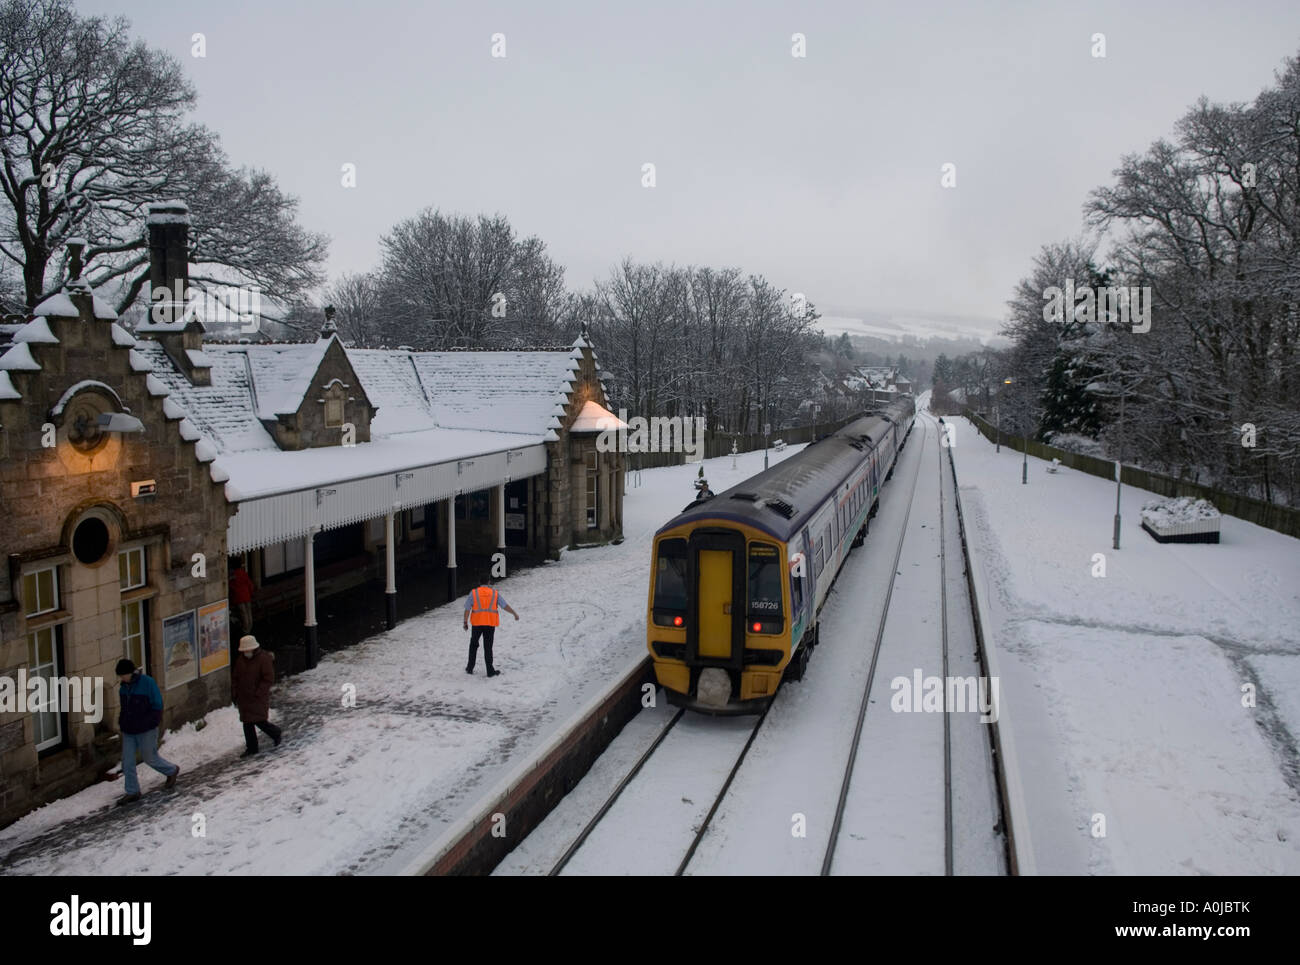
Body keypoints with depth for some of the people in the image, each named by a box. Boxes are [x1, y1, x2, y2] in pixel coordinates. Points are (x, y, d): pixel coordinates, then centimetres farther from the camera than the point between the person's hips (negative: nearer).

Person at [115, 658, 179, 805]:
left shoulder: (147, 682, -16)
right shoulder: (124, 686, 5)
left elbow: (157, 705, -14)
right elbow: (124, 707, 18)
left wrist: (146, 722, -19)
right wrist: (121, 723, 7)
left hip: (146, 731, -6)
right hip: (128, 731, 6)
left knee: (150, 757, 6)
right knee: (127, 762, 4)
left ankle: (172, 771, 31)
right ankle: (132, 792, 15)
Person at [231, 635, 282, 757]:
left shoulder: (264, 659, -14)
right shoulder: (240, 659, 7)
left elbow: (269, 679, -15)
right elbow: (236, 677, 17)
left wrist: (258, 693, -19)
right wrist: (234, 692, 8)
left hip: (259, 697, -6)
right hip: (244, 697, 7)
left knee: (259, 721, -9)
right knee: (247, 722, 8)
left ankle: (277, 733, 18)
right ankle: (251, 748, 19)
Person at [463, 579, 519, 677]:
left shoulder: (473, 593, 0)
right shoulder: (495, 593, 2)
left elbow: (467, 608, -3)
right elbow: (505, 605, 1)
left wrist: (465, 622, 3)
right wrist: (515, 614, 12)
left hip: (477, 623, 0)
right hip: (490, 623, 0)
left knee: (473, 645, 17)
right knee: (488, 647, 5)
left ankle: (470, 668, 19)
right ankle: (490, 671, 3)